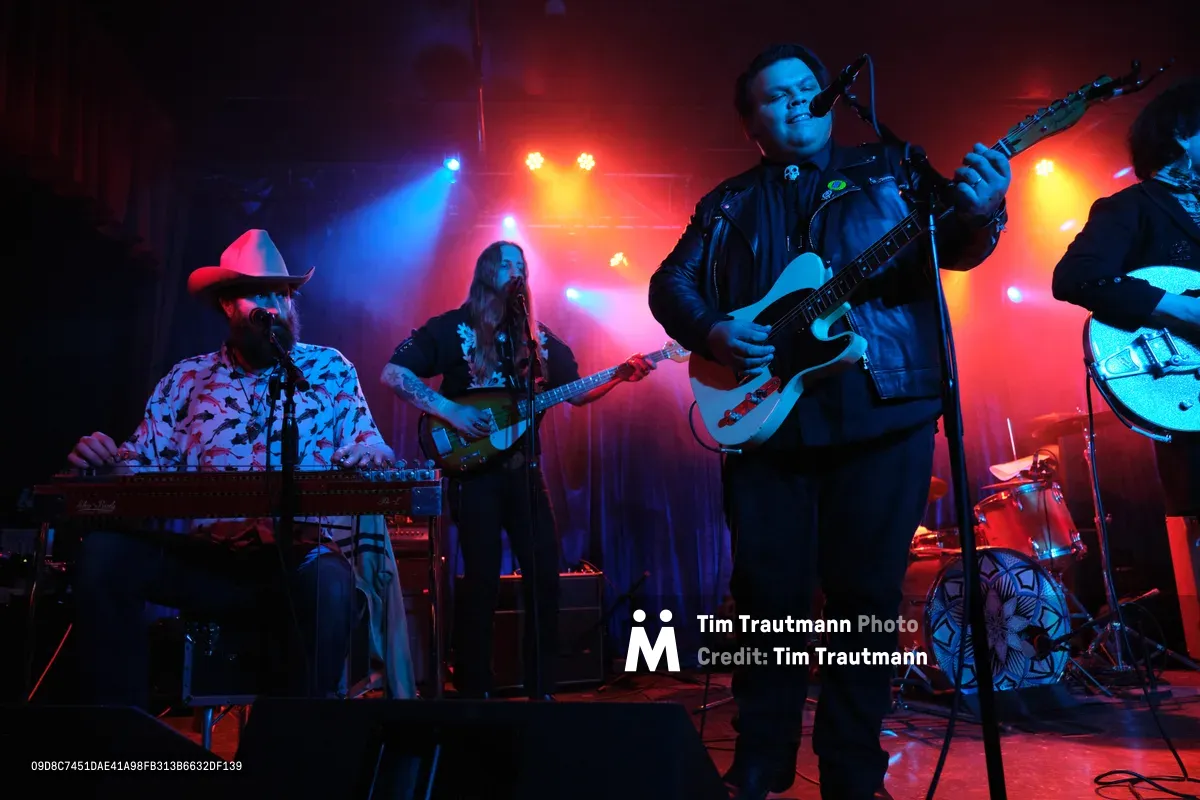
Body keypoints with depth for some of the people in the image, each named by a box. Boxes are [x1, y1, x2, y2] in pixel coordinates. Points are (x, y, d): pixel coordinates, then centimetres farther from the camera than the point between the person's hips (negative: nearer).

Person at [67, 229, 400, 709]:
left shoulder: (330, 369, 12)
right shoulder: (187, 378, 16)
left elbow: (364, 443, 5)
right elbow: (146, 463, 13)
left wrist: (370, 453, -20)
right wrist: (105, 459, -9)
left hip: (298, 558, -2)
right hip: (200, 557, 2)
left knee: (331, 584, -37)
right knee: (105, 551, -25)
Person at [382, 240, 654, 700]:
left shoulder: (537, 336, 13)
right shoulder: (451, 328, -1)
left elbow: (575, 392, 12)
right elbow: (392, 374, -8)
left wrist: (620, 375, -5)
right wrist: (450, 410, -17)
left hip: (524, 468, 5)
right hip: (474, 469, -4)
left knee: (545, 574, 2)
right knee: (482, 581, -4)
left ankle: (542, 688, 16)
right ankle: (474, 690, 12)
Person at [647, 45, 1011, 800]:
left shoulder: (887, 170, 14)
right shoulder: (728, 204, 16)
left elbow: (943, 245, 3)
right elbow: (670, 282, 13)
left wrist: (977, 218, -21)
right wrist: (711, 332, -8)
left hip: (883, 407, 0)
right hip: (764, 415, 1)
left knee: (867, 592, 4)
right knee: (769, 592, 4)